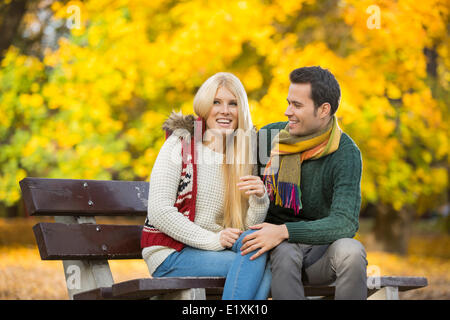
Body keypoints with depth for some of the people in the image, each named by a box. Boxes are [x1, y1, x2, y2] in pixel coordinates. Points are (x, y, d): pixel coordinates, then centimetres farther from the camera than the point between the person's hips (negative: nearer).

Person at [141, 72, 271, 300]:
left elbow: (249, 227, 5)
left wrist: (260, 199, -16)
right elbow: (159, 212, -14)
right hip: (170, 255, -5)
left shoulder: (244, 155, 11)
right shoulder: (179, 144, -4)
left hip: (215, 251, 5)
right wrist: (212, 240, -19)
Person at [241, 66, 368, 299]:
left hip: (320, 249, -1)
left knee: (351, 251, -33)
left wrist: (285, 231, -31)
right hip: (276, 247, 1)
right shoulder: (269, 136, -1)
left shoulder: (346, 154, -11)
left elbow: (345, 223, -23)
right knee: (285, 252, -34)